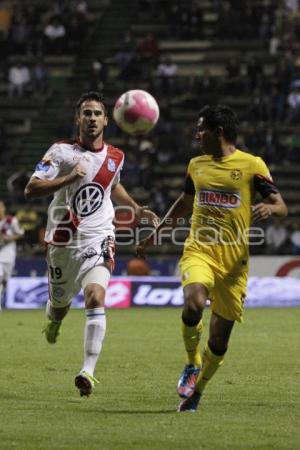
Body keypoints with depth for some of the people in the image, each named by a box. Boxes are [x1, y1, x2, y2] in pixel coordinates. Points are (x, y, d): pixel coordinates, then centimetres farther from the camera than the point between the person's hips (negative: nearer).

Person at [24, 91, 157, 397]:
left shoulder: (115, 157, 6)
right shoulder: (61, 151, -7)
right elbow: (31, 189, -16)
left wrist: (135, 207, 16)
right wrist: (68, 178, -27)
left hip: (98, 240, 1)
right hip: (63, 240, -1)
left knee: (95, 298, -22)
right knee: (60, 304, 14)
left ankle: (88, 371, -25)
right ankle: (53, 321, 54)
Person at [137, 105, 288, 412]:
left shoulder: (252, 165, -1)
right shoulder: (197, 165, 12)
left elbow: (281, 207, -2)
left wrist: (270, 208, -26)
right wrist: (155, 234, 26)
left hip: (234, 260, -2)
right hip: (199, 252, 2)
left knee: (220, 336, 3)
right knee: (193, 303, -30)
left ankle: (196, 392, 25)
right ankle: (192, 365, -5)